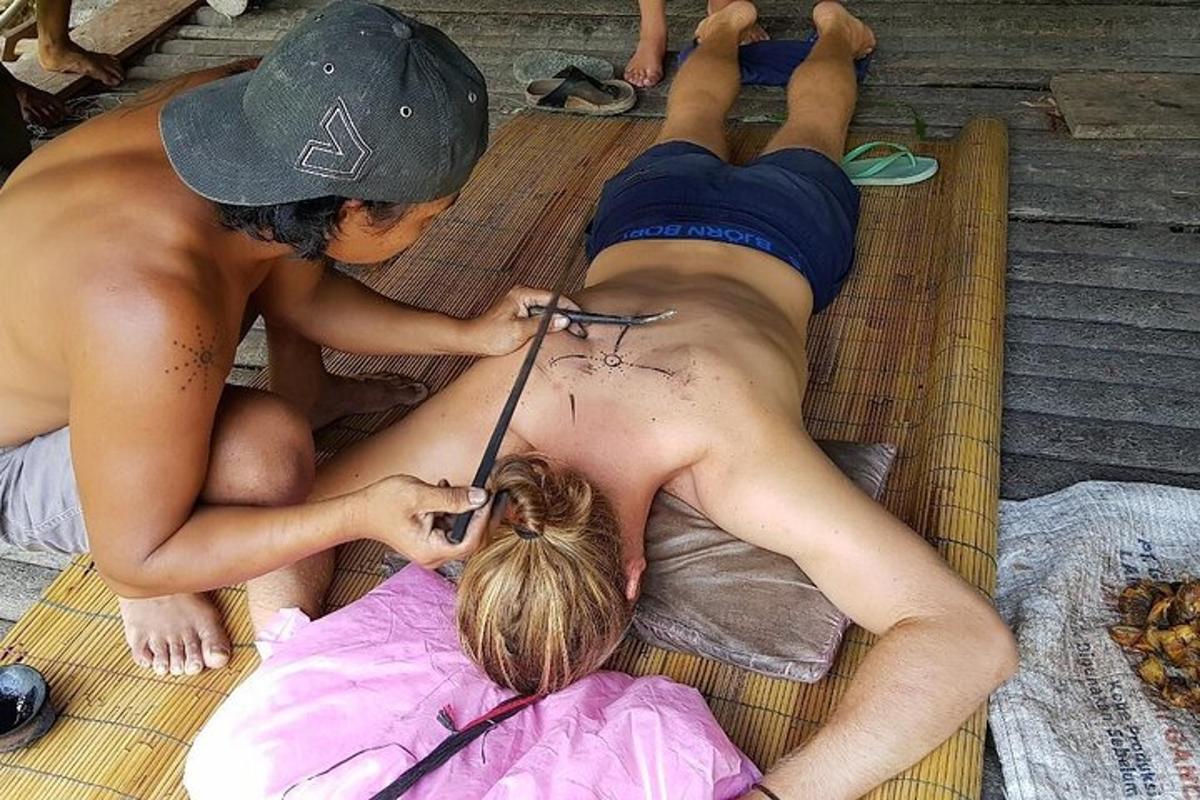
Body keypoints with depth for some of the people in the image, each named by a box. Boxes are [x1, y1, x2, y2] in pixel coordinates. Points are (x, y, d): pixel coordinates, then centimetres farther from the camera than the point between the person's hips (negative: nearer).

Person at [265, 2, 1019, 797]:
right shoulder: (486, 415, -42)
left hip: (778, 231, -1)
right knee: (688, 132, 38)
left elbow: (972, 636, -50)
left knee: (805, 140, 35)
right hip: (645, 214, 2)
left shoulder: (736, 458, -51)